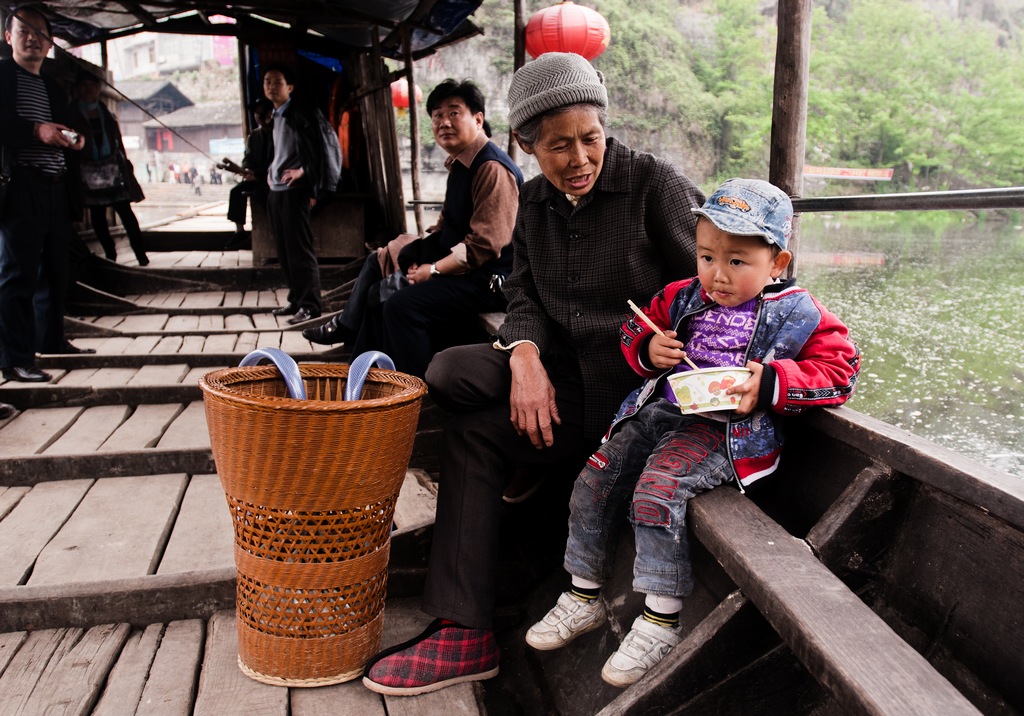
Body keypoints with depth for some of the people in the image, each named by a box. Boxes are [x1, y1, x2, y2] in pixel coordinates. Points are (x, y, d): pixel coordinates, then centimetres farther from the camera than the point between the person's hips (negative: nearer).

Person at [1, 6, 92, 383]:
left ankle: (52, 339, 28)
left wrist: (73, 140, 5)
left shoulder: (53, 88, 22)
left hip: (56, 189, 7)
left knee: (56, 271, 13)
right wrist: (35, 131, -23)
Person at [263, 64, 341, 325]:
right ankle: (296, 299, 19)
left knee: (299, 249, -8)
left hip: (293, 191, -8)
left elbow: (324, 146, -14)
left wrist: (304, 171, -18)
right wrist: (270, 172, 14)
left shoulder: (301, 114, -7)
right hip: (275, 191, 9)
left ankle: (310, 305, -4)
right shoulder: (274, 118, 17)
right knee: (284, 250, 11)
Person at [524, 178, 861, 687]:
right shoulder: (684, 298, 10)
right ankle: (584, 598, 18)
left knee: (657, 488, -28)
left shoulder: (796, 315, -3)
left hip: (727, 429, -6)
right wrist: (647, 348, -3)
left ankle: (661, 622, -12)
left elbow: (838, 369, -6)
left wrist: (769, 384, -19)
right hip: (660, 411, 7)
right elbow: (635, 328, 22)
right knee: (595, 482, -1)